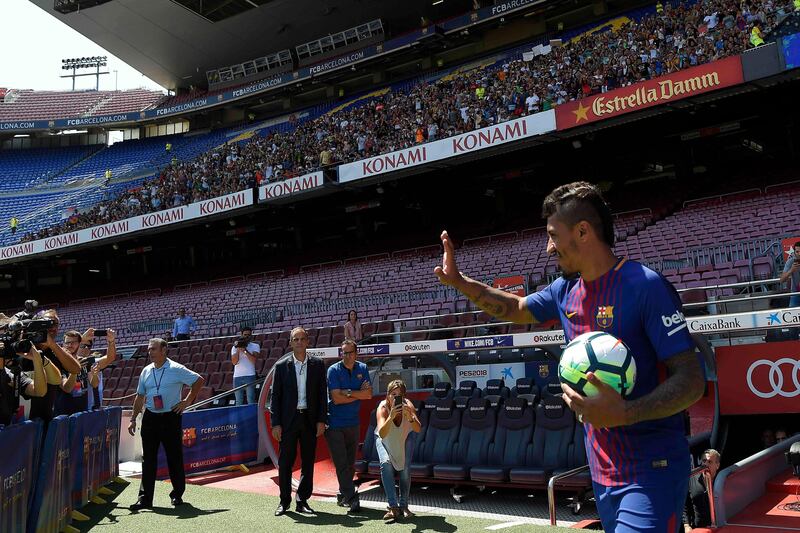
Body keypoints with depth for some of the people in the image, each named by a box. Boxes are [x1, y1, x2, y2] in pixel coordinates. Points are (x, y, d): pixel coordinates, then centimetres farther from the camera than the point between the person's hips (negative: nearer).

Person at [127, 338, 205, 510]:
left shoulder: (176, 369, -7)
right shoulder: (146, 371, 8)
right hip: (150, 418, 4)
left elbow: (199, 380, -2)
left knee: (175, 457, 4)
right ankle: (145, 498, 7)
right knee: (148, 459, 3)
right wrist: (133, 419, 13)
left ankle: (177, 494, 18)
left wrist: (187, 401, -4)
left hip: (170, 417, -4)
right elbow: (140, 397, 16)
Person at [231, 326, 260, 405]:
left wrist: (244, 350, -12)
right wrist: (238, 350, -7)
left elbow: (253, 360, -7)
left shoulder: (255, 346, 8)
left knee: (251, 401, -6)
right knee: (239, 402, 5)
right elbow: (234, 362, 1)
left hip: (250, 376, -2)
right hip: (237, 376, 2)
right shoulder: (235, 347, 13)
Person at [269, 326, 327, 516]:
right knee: (285, 462, 3)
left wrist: (321, 420, -2)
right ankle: (284, 501, 16)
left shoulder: (317, 364, 3)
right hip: (288, 420, -1)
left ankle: (302, 501, 17)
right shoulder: (281, 366, 1)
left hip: (310, 419, 1)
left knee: (308, 462, 6)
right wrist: (275, 423, -5)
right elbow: (275, 396, 1)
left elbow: (322, 393, 4)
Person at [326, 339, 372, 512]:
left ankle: (343, 495, 23)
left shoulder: (362, 369, 6)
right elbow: (336, 398, -16)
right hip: (335, 423, -4)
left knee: (350, 463, 10)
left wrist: (349, 392, -15)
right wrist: (360, 393, -9)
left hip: (353, 423, 5)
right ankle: (351, 498, -8)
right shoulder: (334, 370, -7)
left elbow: (369, 394, -3)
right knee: (341, 463, -9)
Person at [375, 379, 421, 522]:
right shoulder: (383, 407, -35)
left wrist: (410, 417, -61)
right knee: (385, 464, -22)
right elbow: (381, 434, -49)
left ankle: (403, 506, 6)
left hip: (405, 437, 1)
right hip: (385, 439, -1)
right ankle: (393, 507, -18)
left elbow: (418, 430, -43)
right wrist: (391, 417, -63)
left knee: (405, 468, -12)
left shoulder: (408, 405, -32)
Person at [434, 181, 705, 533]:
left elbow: (691, 380, -18)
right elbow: (517, 309, 26)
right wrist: (458, 281, 16)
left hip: (650, 473, -7)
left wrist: (624, 413, -33)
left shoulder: (646, 286, -16)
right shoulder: (565, 292, 6)